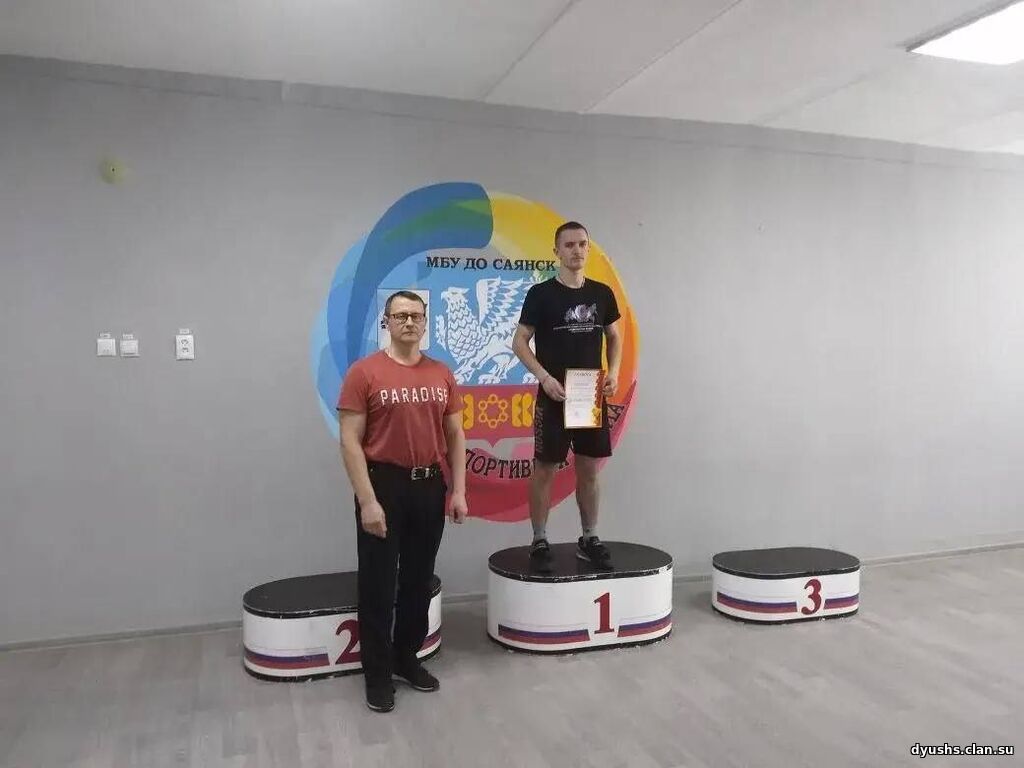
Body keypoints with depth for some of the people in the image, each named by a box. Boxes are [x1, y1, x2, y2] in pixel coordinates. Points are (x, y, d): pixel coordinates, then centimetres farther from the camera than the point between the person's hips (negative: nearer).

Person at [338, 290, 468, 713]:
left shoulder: (441, 374, 5)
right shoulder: (364, 373, -9)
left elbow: (455, 436, 9)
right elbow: (350, 441, -12)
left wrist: (458, 491, 3)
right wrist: (367, 500, -17)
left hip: (429, 486, 5)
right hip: (384, 485, -5)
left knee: (419, 579, 15)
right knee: (378, 583, 4)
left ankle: (408, 659, 32)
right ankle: (378, 673, 19)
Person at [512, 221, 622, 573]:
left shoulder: (602, 293, 7)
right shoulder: (541, 293, -6)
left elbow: (614, 338, 16)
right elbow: (519, 342, -5)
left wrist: (613, 371, -2)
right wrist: (544, 377, -17)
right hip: (554, 395, -4)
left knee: (589, 468, 10)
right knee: (544, 468, 2)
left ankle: (589, 539, 23)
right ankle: (539, 542, 14)